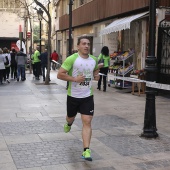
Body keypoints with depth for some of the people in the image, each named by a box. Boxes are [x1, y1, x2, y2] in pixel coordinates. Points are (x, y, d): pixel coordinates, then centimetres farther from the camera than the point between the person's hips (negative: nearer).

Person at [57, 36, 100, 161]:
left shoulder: (94, 60, 2)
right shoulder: (72, 59, -14)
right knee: (71, 118, 21)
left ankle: (86, 150, -4)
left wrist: (96, 75, 1)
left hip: (88, 96, 2)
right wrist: (75, 79, -24)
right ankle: (69, 123, 60)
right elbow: (60, 74, -15)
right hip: (73, 96, -2)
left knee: (87, 122, -7)